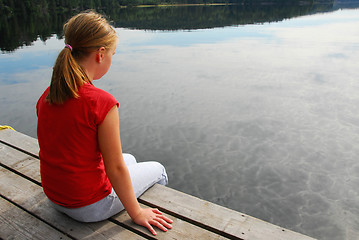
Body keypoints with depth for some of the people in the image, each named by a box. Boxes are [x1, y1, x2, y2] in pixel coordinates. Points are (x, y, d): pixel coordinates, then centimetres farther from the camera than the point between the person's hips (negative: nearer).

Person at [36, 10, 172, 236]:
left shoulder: (46, 97, -6)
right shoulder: (102, 102, -30)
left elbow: (60, 152, 6)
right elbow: (115, 169, -23)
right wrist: (137, 213, -9)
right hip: (90, 206, -7)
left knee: (129, 159, 29)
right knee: (157, 170, 17)